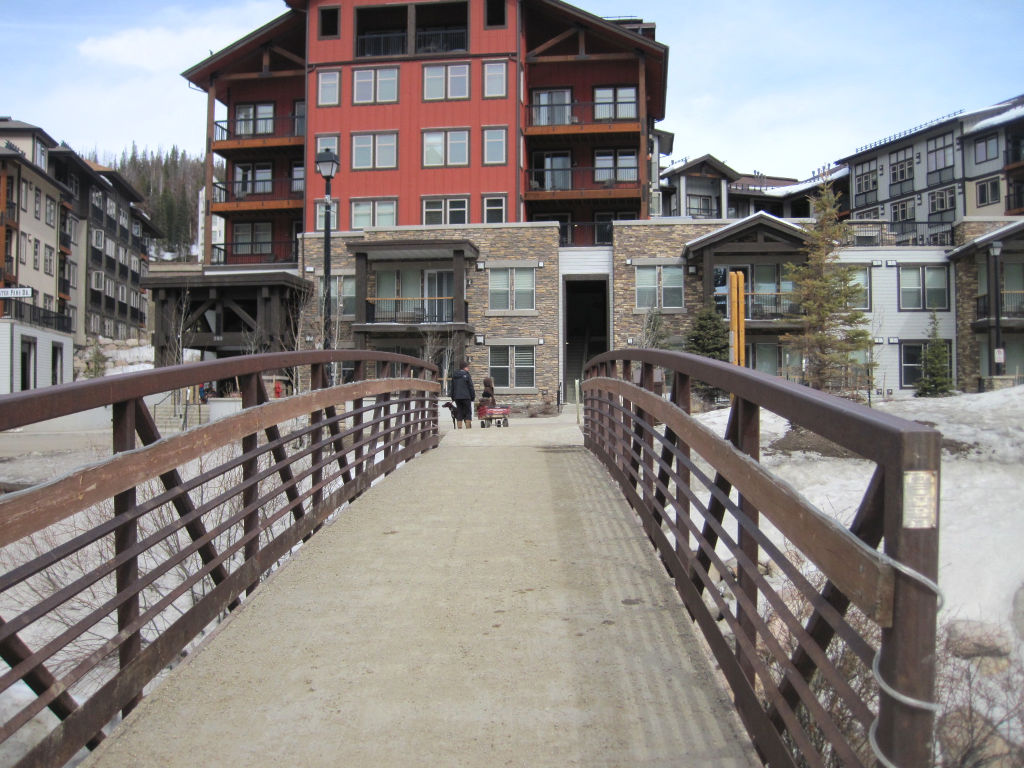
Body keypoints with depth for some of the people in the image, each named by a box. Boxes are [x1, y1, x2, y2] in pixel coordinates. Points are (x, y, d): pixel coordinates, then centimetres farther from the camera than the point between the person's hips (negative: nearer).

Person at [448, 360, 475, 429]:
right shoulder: (466, 375, -6)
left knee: (459, 413, 8)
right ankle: (468, 428, -3)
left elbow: (451, 387, 16)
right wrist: (473, 396, 0)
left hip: (457, 397, 5)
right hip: (466, 397, -5)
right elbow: (470, 387, -7)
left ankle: (459, 428, 4)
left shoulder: (454, 375, 12)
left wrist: (452, 396, 20)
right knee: (468, 413, 2)